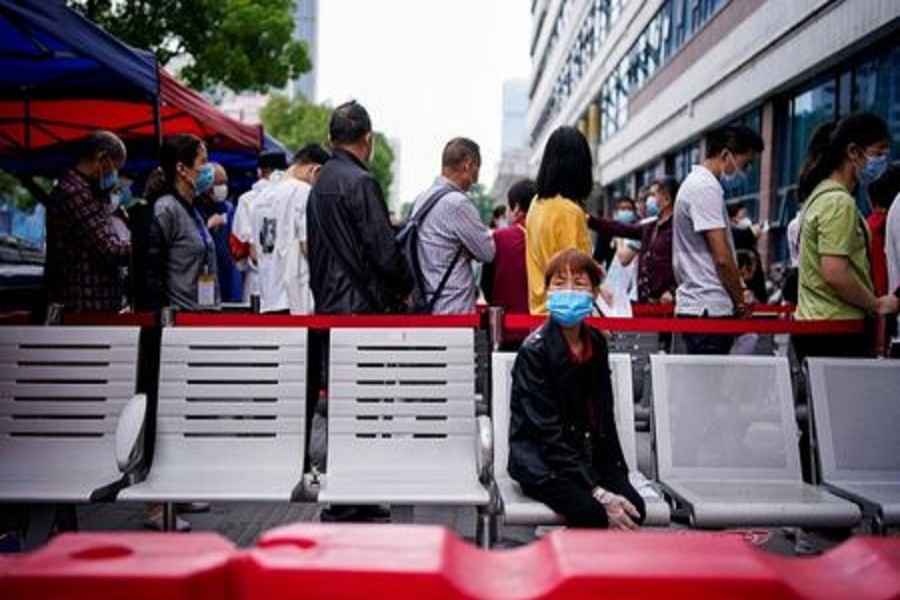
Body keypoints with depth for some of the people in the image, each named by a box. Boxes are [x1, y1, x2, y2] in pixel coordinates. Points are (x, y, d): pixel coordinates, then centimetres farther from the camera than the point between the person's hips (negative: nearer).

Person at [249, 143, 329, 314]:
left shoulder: (262, 196, 14)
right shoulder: (305, 192, -11)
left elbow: (254, 253, 17)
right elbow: (308, 246, -16)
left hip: (269, 299, 8)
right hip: (299, 299, -8)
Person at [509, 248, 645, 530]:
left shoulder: (597, 343, 5)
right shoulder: (535, 349, -14)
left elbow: (604, 415, 11)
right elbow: (548, 433, -18)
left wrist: (618, 472, -4)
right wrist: (598, 492, -24)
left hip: (587, 456, 6)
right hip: (540, 460, -5)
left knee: (633, 508, -19)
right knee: (591, 512, -28)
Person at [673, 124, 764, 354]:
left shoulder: (696, 183, 18)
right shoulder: (706, 188, -13)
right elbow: (722, 257, -17)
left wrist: (738, 297, 16)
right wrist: (741, 303, -6)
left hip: (696, 307, 10)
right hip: (709, 309, -10)